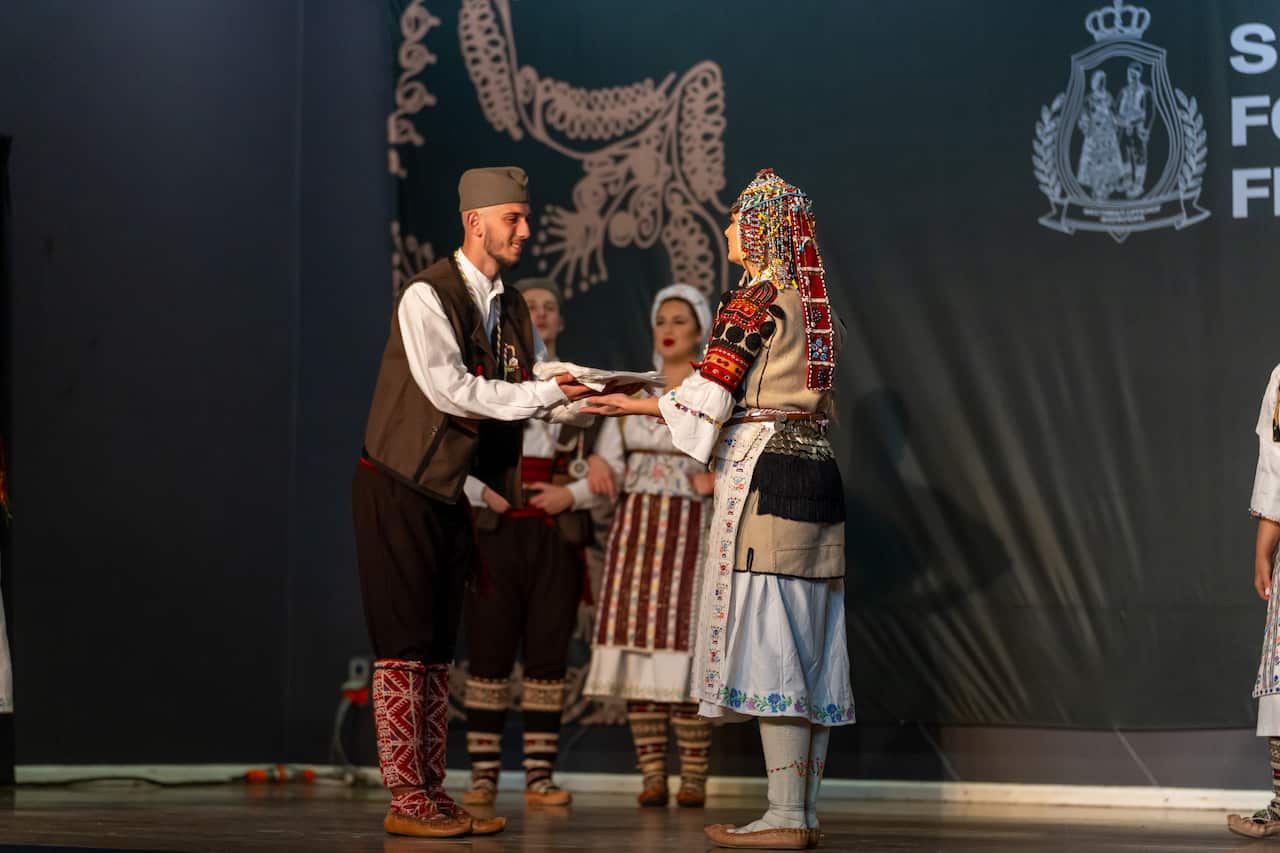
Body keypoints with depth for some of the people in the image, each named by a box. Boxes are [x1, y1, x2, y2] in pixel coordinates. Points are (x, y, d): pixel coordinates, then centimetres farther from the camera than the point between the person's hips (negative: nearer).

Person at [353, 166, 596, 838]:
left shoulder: (510, 310, 10)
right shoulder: (426, 297, -14)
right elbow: (451, 390, -24)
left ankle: (432, 794, 13)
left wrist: (590, 393, -14)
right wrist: (544, 393, -23)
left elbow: (549, 390, 7)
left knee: (438, 650, 9)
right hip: (400, 488, -8)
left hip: (452, 493, 8)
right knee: (404, 646, -7)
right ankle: (406, 801, -5)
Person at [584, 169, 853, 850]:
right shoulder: (807, 302, 16)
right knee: (804, 645, 7)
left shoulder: (754, 301, -9)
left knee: (767, 640, -8)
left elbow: (710, 396, -12)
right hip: (815, 467, 9)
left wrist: (637, 405, 3)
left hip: (764, 473, -9)